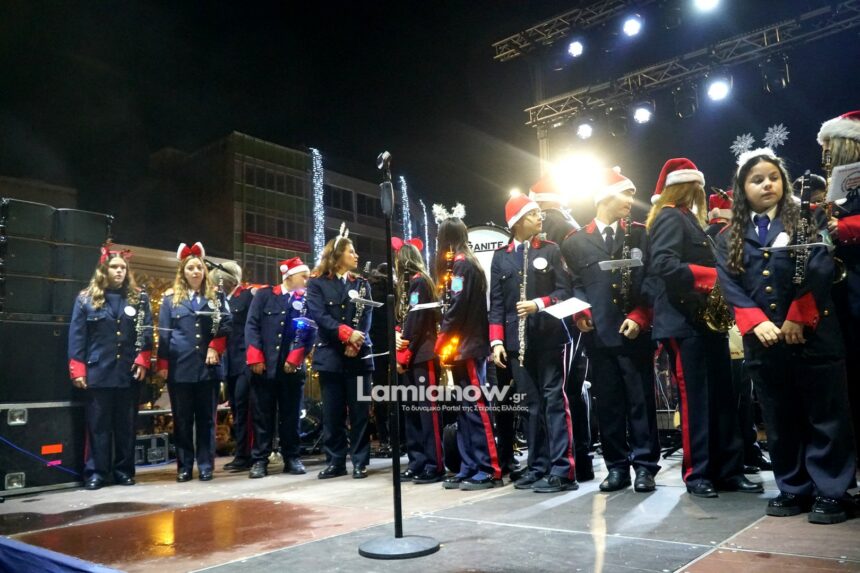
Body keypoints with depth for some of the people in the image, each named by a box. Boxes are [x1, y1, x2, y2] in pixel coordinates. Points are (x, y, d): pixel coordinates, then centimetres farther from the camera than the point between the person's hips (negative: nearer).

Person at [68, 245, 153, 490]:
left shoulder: (138, 298, 7)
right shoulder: (86, 299, 4)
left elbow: (147, 332, 4)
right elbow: (77, 336, 1)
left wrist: (143, 360, -7)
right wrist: (78, 369, -4)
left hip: (129, 372, 1)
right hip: (98, 372, -1)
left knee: (126, 424, 8)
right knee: (98, 424, 5)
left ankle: (124, 470, 18)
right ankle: (96, 472, 13)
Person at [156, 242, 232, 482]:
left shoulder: (216, 296, 9)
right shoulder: (171, 298, 7)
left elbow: (226, 325, 5)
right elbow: (164, 333, 4)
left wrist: (215, 348, -8)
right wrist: (162, 364, 0)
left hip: (207, 366, 0)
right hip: (180, 367, 0)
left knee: (206, 417, 4)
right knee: (182, 419, 6)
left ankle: (206, 465, 11)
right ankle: (184, 466, 14)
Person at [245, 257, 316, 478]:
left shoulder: (306, 300, 7)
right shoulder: (264, 295, 6)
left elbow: (310, 332, -1)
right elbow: (252, 326, 0)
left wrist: (294, 359, -9)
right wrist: (255, 358, -9)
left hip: (291, 367, 1)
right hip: (263, 366, -1)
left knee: (290, 415, 7)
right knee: (262, 415, 4)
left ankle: (292, 458, 17)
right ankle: (259, 460, 12)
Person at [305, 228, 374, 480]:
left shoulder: (362, 284, 13)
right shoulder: (317, 283, 5)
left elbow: (366, 316, 3)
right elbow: (318, 315, -8)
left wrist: (356, 342, -13)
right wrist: (347, 333, -17)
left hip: (359, 355, 2)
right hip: (330, 355, -1)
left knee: (359, 412, 3)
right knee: (332, 413, 4)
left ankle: (360, 461, 12)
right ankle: (335, 461, 15)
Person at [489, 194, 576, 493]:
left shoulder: (551, 250, 6)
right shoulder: (500, 257, 10)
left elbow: (564, 290, 1)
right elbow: (496, 302, 8)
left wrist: (539, 304, -17)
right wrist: (496, 341, -1)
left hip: (548, 336, -2)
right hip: (518, 341, 2)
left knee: (554, 399, -4)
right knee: (532, 404, 8)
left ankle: (562, 470, 0)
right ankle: (538, 467, 17)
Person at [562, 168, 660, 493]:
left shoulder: (641, 234, 8)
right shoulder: (576, 241, 8)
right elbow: (574, 285, 8)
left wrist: (639, 317, -10)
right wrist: (580, 312, -9)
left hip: (634, 332, 0)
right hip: (598, 334, 1)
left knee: (640, 401, 3)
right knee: (607, 403, 7)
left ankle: (645, 466, 14)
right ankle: (617, 467, 18)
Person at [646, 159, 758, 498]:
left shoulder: (687, 218, 22)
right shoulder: (670, 217, -7)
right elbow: (664, 265, -22)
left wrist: (713, 279, 3)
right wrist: (711, 276, -20)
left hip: (704, 320, 10)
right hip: (684, 323, -10)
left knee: (722, 398, 9)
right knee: (695, 400, -4)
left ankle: (728, 470, 16)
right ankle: (697, 473, 7)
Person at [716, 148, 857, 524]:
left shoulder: (805, 222, 6)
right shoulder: (730, 238, 11)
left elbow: (820, 271, -7)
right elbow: (731, 286, 1)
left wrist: (797, 318, -15)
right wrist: (757, 323, -12)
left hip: (813, 334, -2)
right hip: (763, 340, 3)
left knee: (824, 415, 3)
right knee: (779, 420, 10)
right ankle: (794, 489, 21)